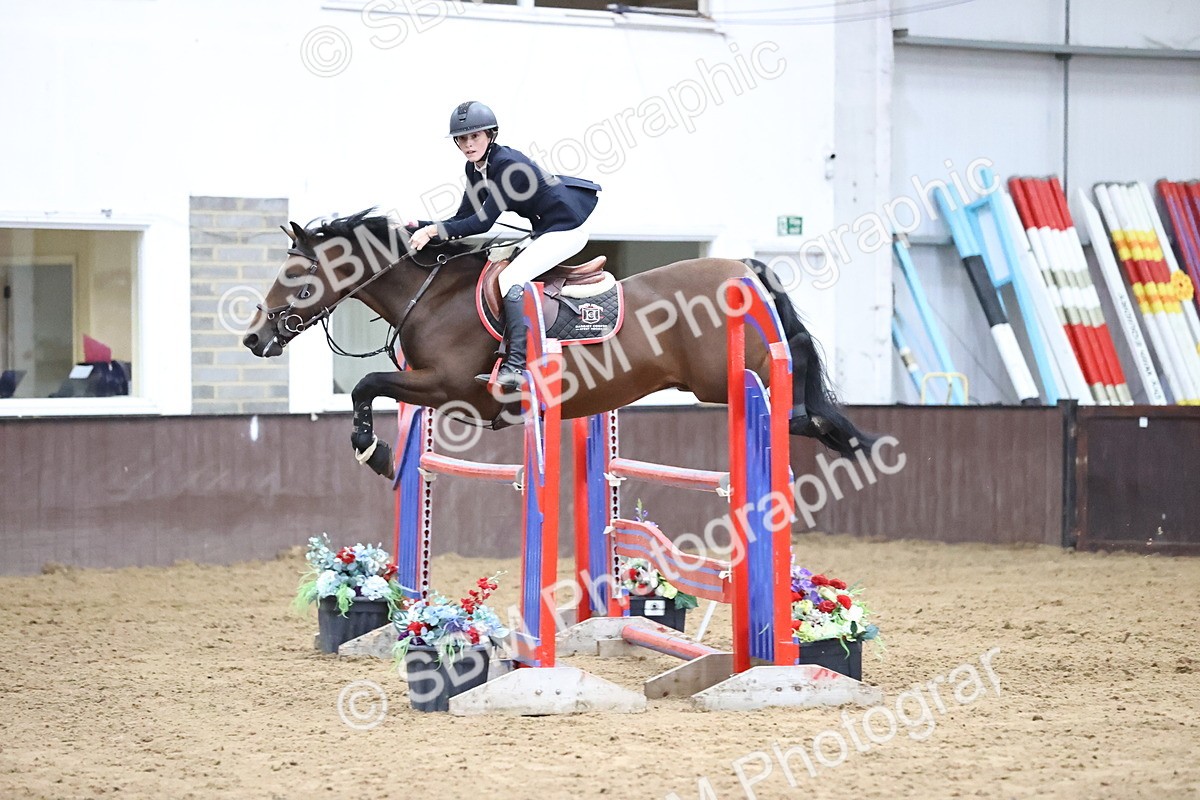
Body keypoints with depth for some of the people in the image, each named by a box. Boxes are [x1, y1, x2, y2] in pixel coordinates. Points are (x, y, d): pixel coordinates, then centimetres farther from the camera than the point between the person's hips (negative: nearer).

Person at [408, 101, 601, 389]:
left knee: (510, 278, -22)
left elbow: (483, 221, -26)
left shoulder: (506, 163, -23)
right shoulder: (475, 168, 5)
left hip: (566, 229, -11)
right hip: (544, 232, 11)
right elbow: (464, 219, 4)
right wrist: (422, 226, -8)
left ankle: (516, 365, -28)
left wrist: (434, 230, -30)